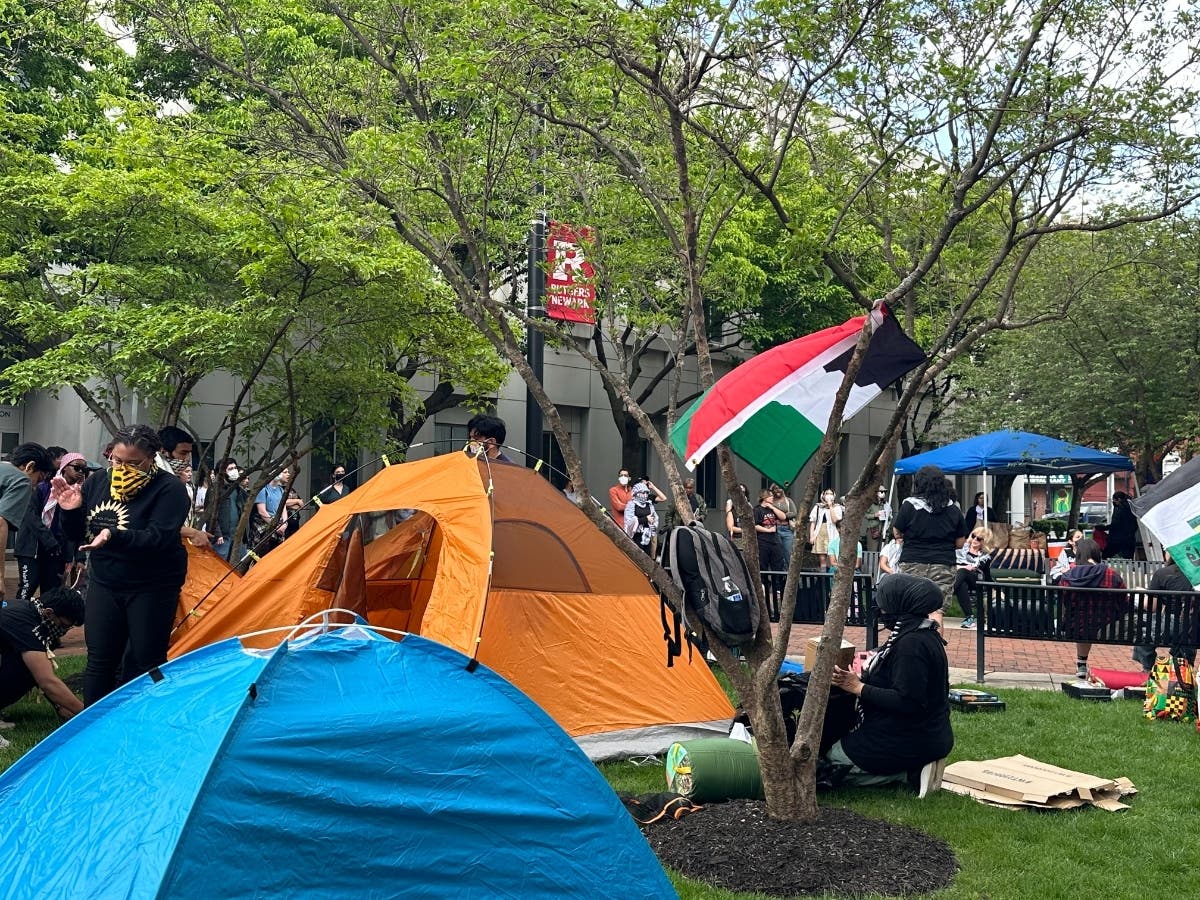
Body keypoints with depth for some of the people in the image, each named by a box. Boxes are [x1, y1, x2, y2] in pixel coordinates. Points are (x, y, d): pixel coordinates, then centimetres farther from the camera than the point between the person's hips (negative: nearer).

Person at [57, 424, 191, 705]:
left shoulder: (169, 489, -15)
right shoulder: (97, 482, 2)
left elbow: (158, 538, -26)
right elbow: (76, 535, 9)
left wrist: (113, 535, -39)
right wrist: (71, 511, -12)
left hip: (152, 588, -5)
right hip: (104, 584, 5)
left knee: (144, 663, 1)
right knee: (99, 660, 8)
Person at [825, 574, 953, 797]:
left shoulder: (911, 643, -24)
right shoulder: (925, 634, 7)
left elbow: (907, 701, -29)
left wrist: (858, 688, -21)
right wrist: (868, 675, 14)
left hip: (910, 743, -10)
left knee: (825, 768, 0)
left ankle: (908, 774, -6)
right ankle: (916, 768, 9)